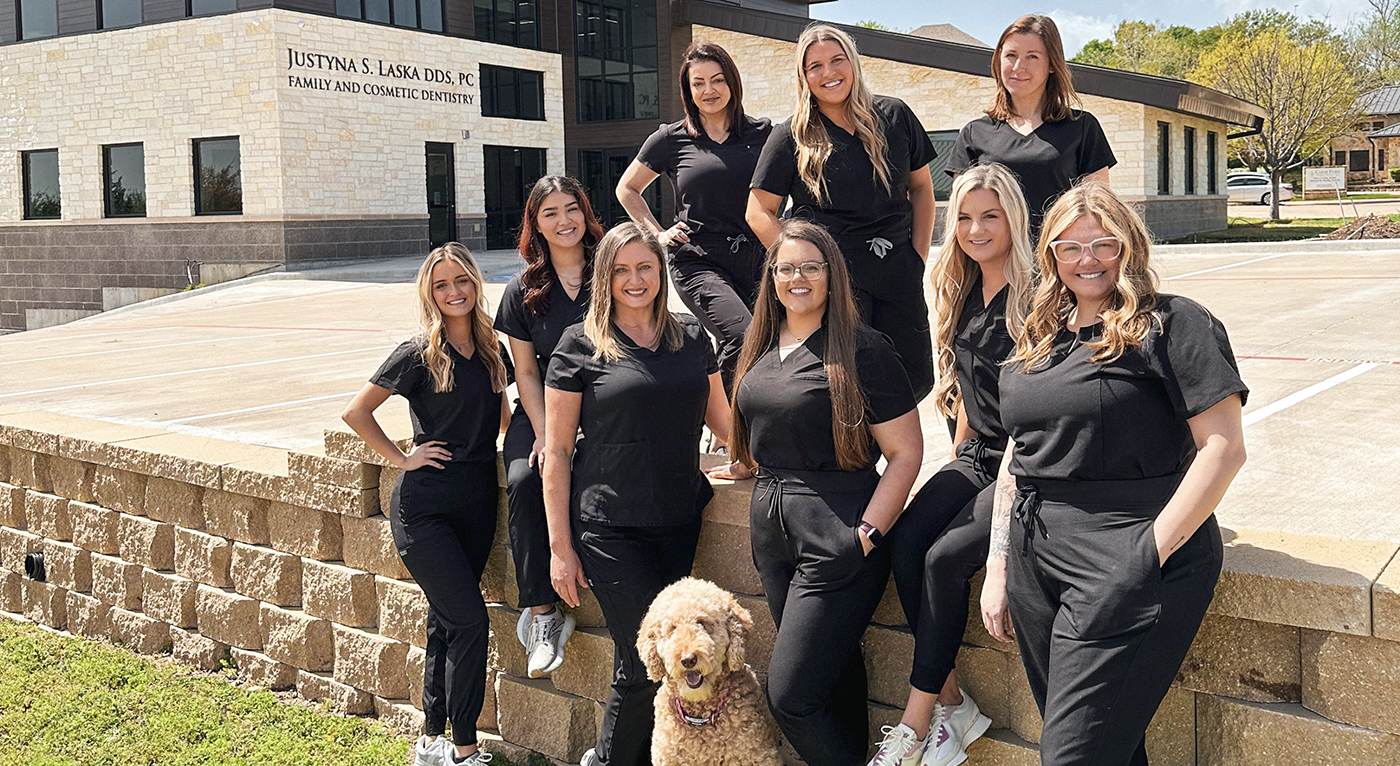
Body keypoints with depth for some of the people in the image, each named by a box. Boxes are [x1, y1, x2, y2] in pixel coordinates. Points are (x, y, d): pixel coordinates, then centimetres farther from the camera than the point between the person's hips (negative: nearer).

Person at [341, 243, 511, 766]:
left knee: (448, 621, 11)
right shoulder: (419, 355, -8)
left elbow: (503, 420, 22)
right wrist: (401, 458, -5)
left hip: (477, 498, 6)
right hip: (424, 501, -5)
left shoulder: (490, 350, 9)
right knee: (470, 619, -10)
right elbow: (356, 412, -4)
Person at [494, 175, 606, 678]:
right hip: (544, 409, 2)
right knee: (524, 480, -27)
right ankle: (542, 614, -21)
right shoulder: (524, 290, 8)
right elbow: (526, 372, 7)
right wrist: (543, 437, -8)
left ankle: (538, 613, -18)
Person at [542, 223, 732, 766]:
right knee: (643, 664, -6)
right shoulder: (580, 345, -3)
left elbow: (722, 420, 21)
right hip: (608, 526, -4)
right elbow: (557, 451, -2)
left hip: (679, 522, 5)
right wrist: (560, 546, -5)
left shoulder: (691, 339, 9)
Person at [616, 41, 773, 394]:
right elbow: (627, 189, 20)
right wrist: (657, 233, 9)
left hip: (755, 259, 3)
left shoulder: (762, 133, 9)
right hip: (697, 262, -3)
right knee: (743, 339, -24)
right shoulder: (671, 140, 6)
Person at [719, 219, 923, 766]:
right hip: (769, 526, 7)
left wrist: (867, 533, -17)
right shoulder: (762, 348, 12)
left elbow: (906, 452, -11)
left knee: (790, 695, -7)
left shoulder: (861, 349, -9)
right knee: (835, 678, 13)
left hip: (837, 536, -6)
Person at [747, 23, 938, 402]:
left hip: (898, 273, 4)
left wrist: (918, 256, 7)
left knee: (915, 381, 5)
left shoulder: (895, 117, 7)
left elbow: (921, 187, 16)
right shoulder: (791, 137, -1)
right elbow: (759, 212, 0)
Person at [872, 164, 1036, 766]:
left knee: (945, 558, -23)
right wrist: (956, 462, 15)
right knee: (904, 542, -17)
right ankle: (952, 704, -7)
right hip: (975, 460, 7)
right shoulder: (963, 292, 11)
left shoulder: (1034, 294, -12)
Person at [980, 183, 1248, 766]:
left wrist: (1153, 552, -15)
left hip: (1123, 565, -6)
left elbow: (1223, 447, -11)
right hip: (1035, 560, 7)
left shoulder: (1172, 324, -4)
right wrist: (997, 568, 14)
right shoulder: (1038, 340, 17)